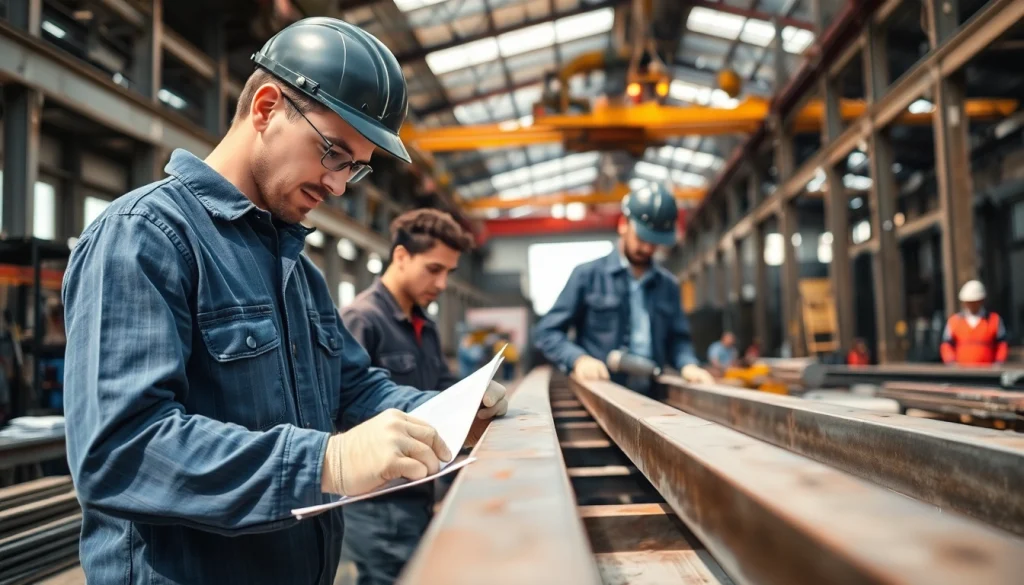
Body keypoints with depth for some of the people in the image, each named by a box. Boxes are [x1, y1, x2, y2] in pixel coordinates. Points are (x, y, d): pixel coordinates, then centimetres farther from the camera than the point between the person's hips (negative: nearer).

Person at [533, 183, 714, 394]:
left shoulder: (668, 285, 17)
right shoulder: (587, 275, 5)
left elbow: (677, 339, 21)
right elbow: (546, 332, 3)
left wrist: (688, 365, 0)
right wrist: (579, 358, -14)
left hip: (653, 397, 4)